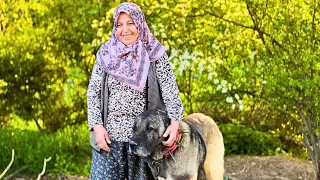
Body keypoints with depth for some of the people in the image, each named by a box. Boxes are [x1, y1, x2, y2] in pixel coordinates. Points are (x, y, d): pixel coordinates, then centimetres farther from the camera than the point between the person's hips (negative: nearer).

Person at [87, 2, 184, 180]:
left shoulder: (155, 53, -1)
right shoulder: (106, 54, 4)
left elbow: (170, 90, -9)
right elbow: (93, 92, 6)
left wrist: (175, 121, -25)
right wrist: (97, 126, -7)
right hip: (109, 134, 2)